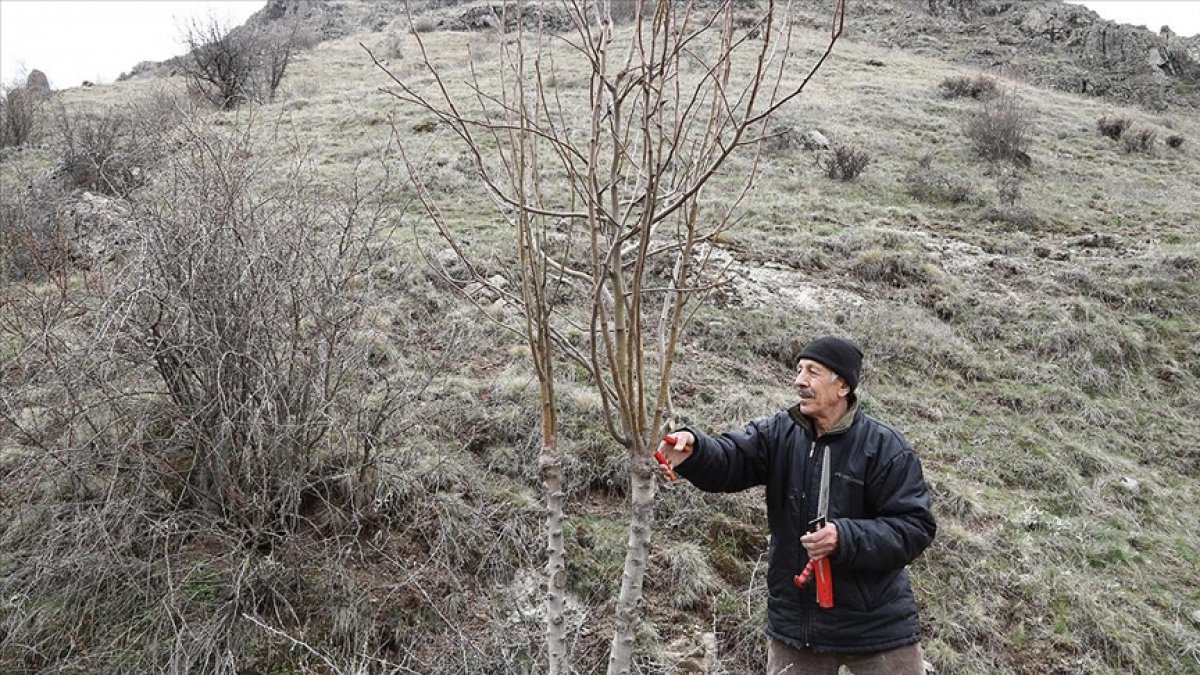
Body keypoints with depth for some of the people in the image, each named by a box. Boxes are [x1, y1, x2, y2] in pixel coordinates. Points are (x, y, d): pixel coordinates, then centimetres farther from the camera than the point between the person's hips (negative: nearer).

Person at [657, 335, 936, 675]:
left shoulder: (884, 447, -11)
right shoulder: (779, 434, -1)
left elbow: (915, 527, -13)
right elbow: (727, 461, -15)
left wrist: (845, 538, -27)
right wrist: (693, 452, -38)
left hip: (877, 625, -3)